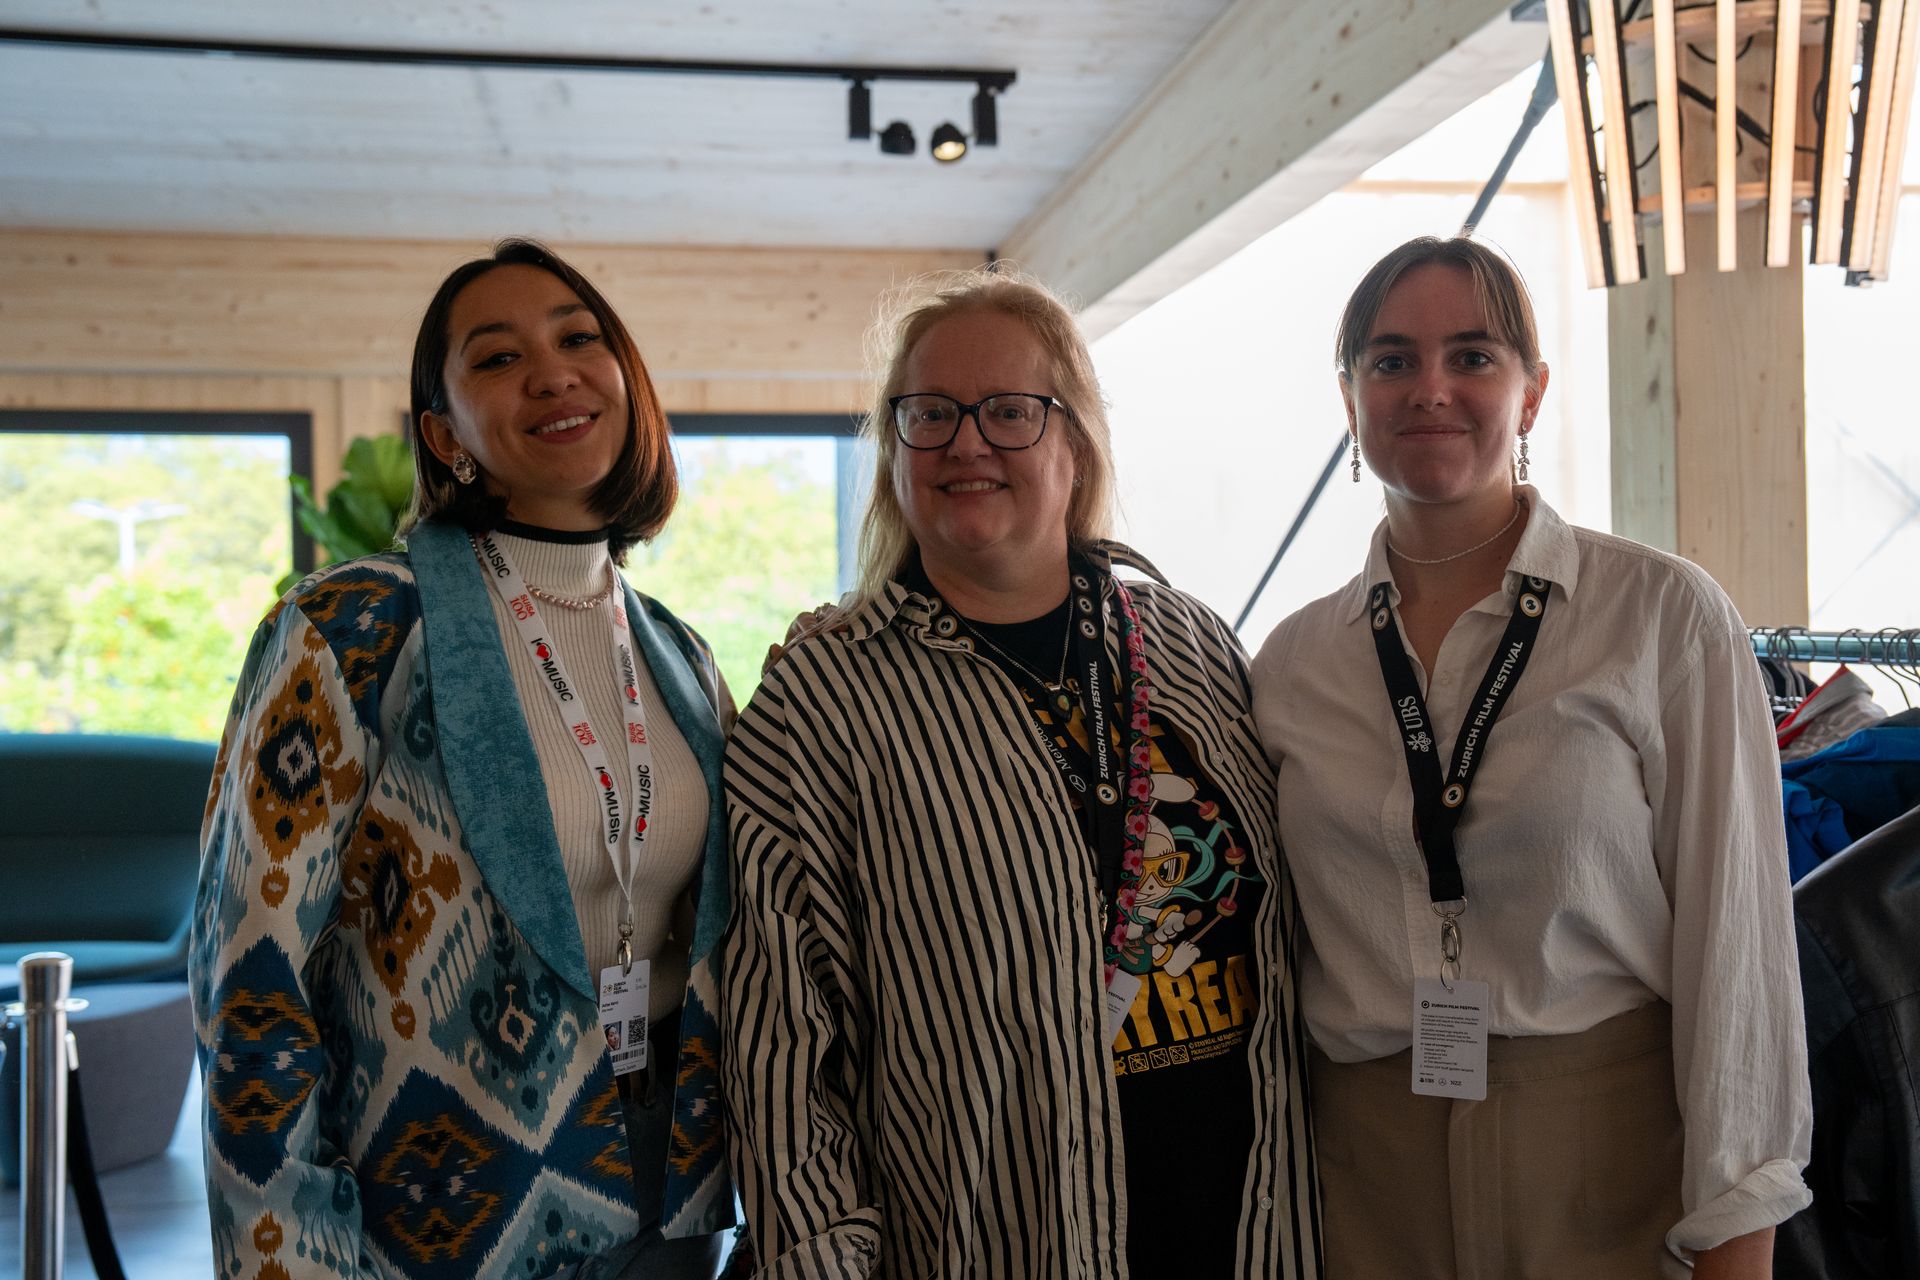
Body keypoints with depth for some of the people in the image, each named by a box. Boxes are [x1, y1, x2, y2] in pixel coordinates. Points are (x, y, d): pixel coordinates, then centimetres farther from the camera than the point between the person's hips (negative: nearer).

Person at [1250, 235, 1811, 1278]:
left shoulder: (1665, 615, -8)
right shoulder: (1292, 658, 2)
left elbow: (1734, 933, -9)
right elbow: (1275, 949, 8)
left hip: (1613, 1165, -2)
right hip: (1367, 1168, 3)